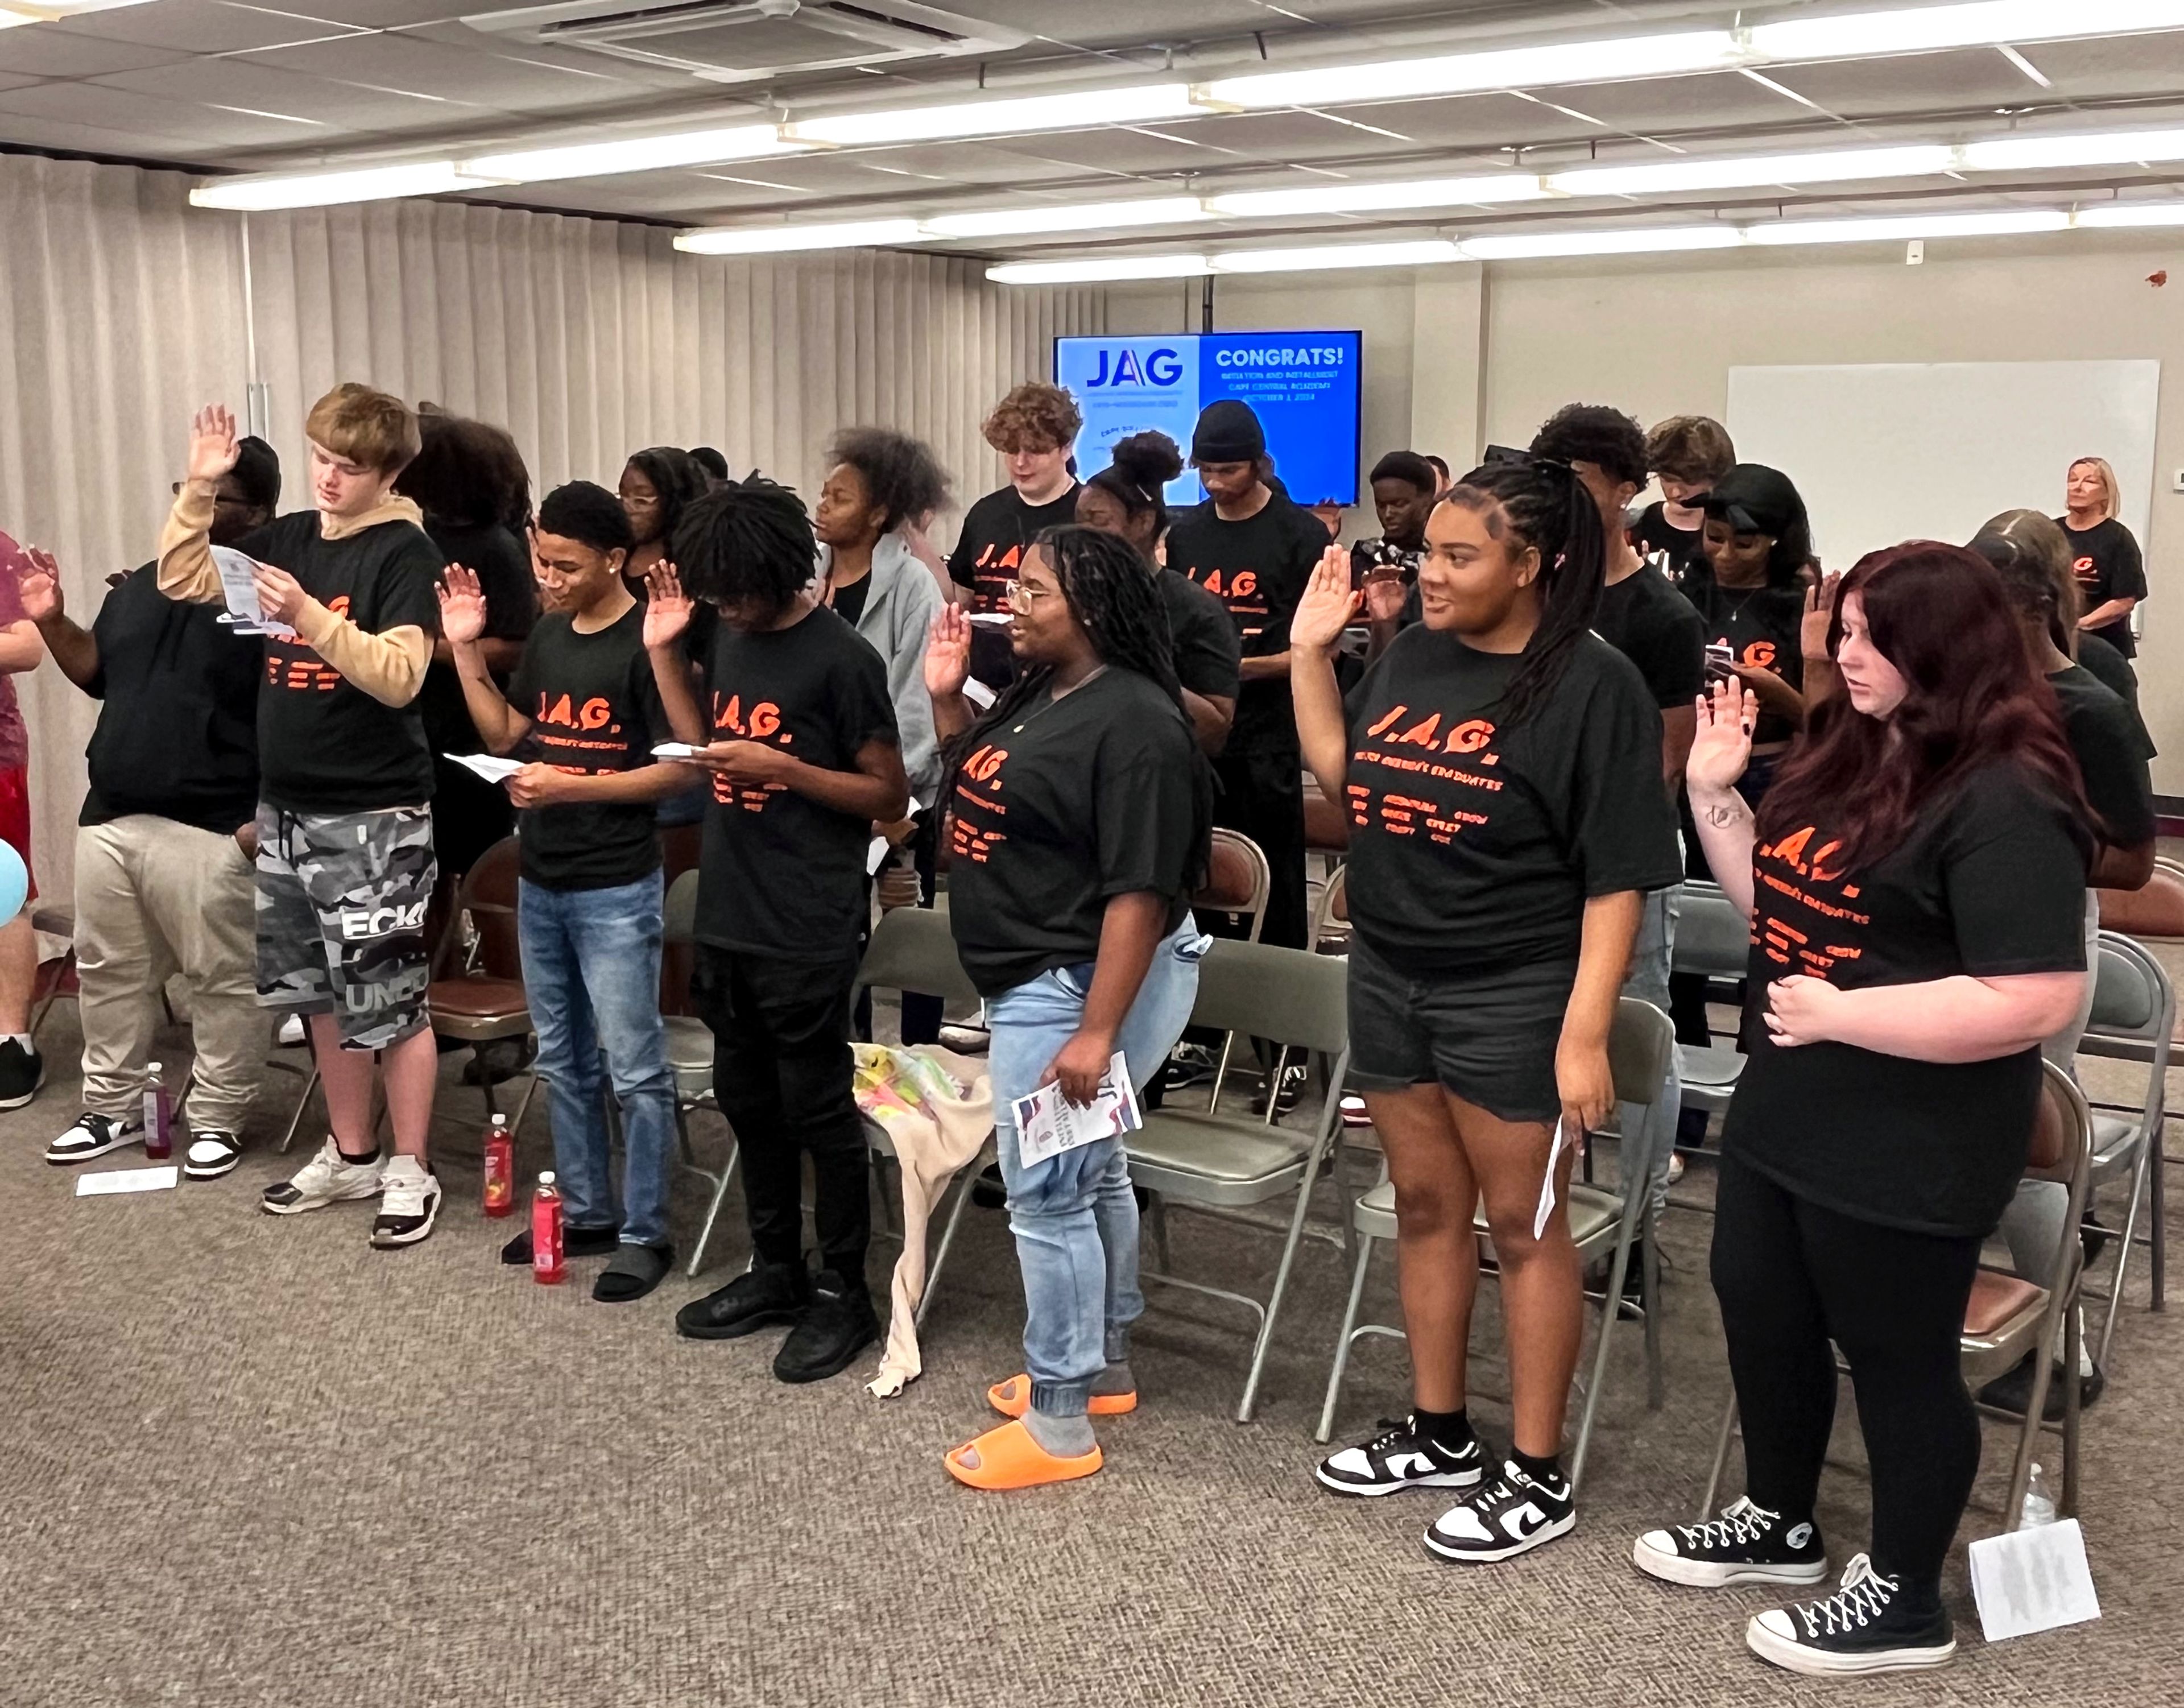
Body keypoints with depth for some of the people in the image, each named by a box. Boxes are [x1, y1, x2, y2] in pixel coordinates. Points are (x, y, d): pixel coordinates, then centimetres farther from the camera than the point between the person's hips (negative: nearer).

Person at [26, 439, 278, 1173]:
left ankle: (218, 1120, 14)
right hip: (109, 817, 8)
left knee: (223, 981, 2)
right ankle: (112, 1107, 30)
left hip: (210, 830, -7)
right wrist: (52, 622, 8)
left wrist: (266, 817, -20)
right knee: (107, 972, 16)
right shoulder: (140, 587, 13)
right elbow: (98, 671, 25)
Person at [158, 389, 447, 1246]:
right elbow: (181, 580, 15)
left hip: (375, 816, -7)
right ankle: (351, 1155, 29)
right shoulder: (289, 537, 7)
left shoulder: (405, 550, -11)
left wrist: (309, 616, -31)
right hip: (287, 807, 7)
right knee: (324, 994, 16)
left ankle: (410, 1170, 13)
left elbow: (398, 679, -20)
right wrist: (200, 489, 2)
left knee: (390, 999, 0)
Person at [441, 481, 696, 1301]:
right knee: (563, 1063, 16)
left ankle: (645, 1234, 9)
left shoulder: (644, 644, -14)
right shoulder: (548, 634, 8)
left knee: (633, 1070, -1)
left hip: (616, 891, -8)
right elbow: (506, 734, 15)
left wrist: (574, 786, -20)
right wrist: (466, 647, 5)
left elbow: (682, 768, -16)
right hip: (539, 883, 8)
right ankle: (586, 1213, 28)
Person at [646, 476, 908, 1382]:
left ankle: (845, 1292, 16)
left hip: (807, 933, -7)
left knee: (817, 1110, 3)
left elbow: (890, 796, -11)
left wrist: (782, 768, -21)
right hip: (725, 918, 8)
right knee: (747, 1100, 16)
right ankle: (775, 1270, 31)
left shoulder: (842, 659, -14)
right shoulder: (731, 638, 8)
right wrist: (664, 652, 6)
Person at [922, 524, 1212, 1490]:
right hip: (1040, 977, 10)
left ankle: (1060, 1426, 7)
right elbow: (984, 789, 23)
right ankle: (1105, 1368, 34)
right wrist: (948, 698, 7)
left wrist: (1096, 1030, -28)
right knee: (1088, 1172, 19)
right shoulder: (1037, 694, 8)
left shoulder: (1134, 723, -22)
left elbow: (1141, 891, -26)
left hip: (1080, 981, -10)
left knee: (1047, 1192, -4)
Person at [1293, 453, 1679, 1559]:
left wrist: (1585, 1034, -20)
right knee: (1425, 1203, 16)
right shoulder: (1414, 652, 3)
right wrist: (1310, 650, 6)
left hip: (1513, 998, -6)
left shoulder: (1591, 685, -15)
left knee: (1521, 1223, 5)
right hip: (1390, 977, 6)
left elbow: (1618, 877, -16)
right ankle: (1439, 1433, 33)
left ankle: (1538, 1477, 19)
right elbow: (1342, 776, 15)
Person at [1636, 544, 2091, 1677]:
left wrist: (1840, 1014, -26)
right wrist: (1715, 791, 1)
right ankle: (1779, 1524, 44)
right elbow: (1778, 904, 13)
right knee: (1761, 1317, 22)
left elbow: (2036, 1000, -29)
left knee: (1896, 1358, 7)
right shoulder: (1853, 754, 6)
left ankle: (1906, 1602, 28)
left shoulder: (2005, 805, -22)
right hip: (1783, 1114, 10)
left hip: (1905, 1153, -9)